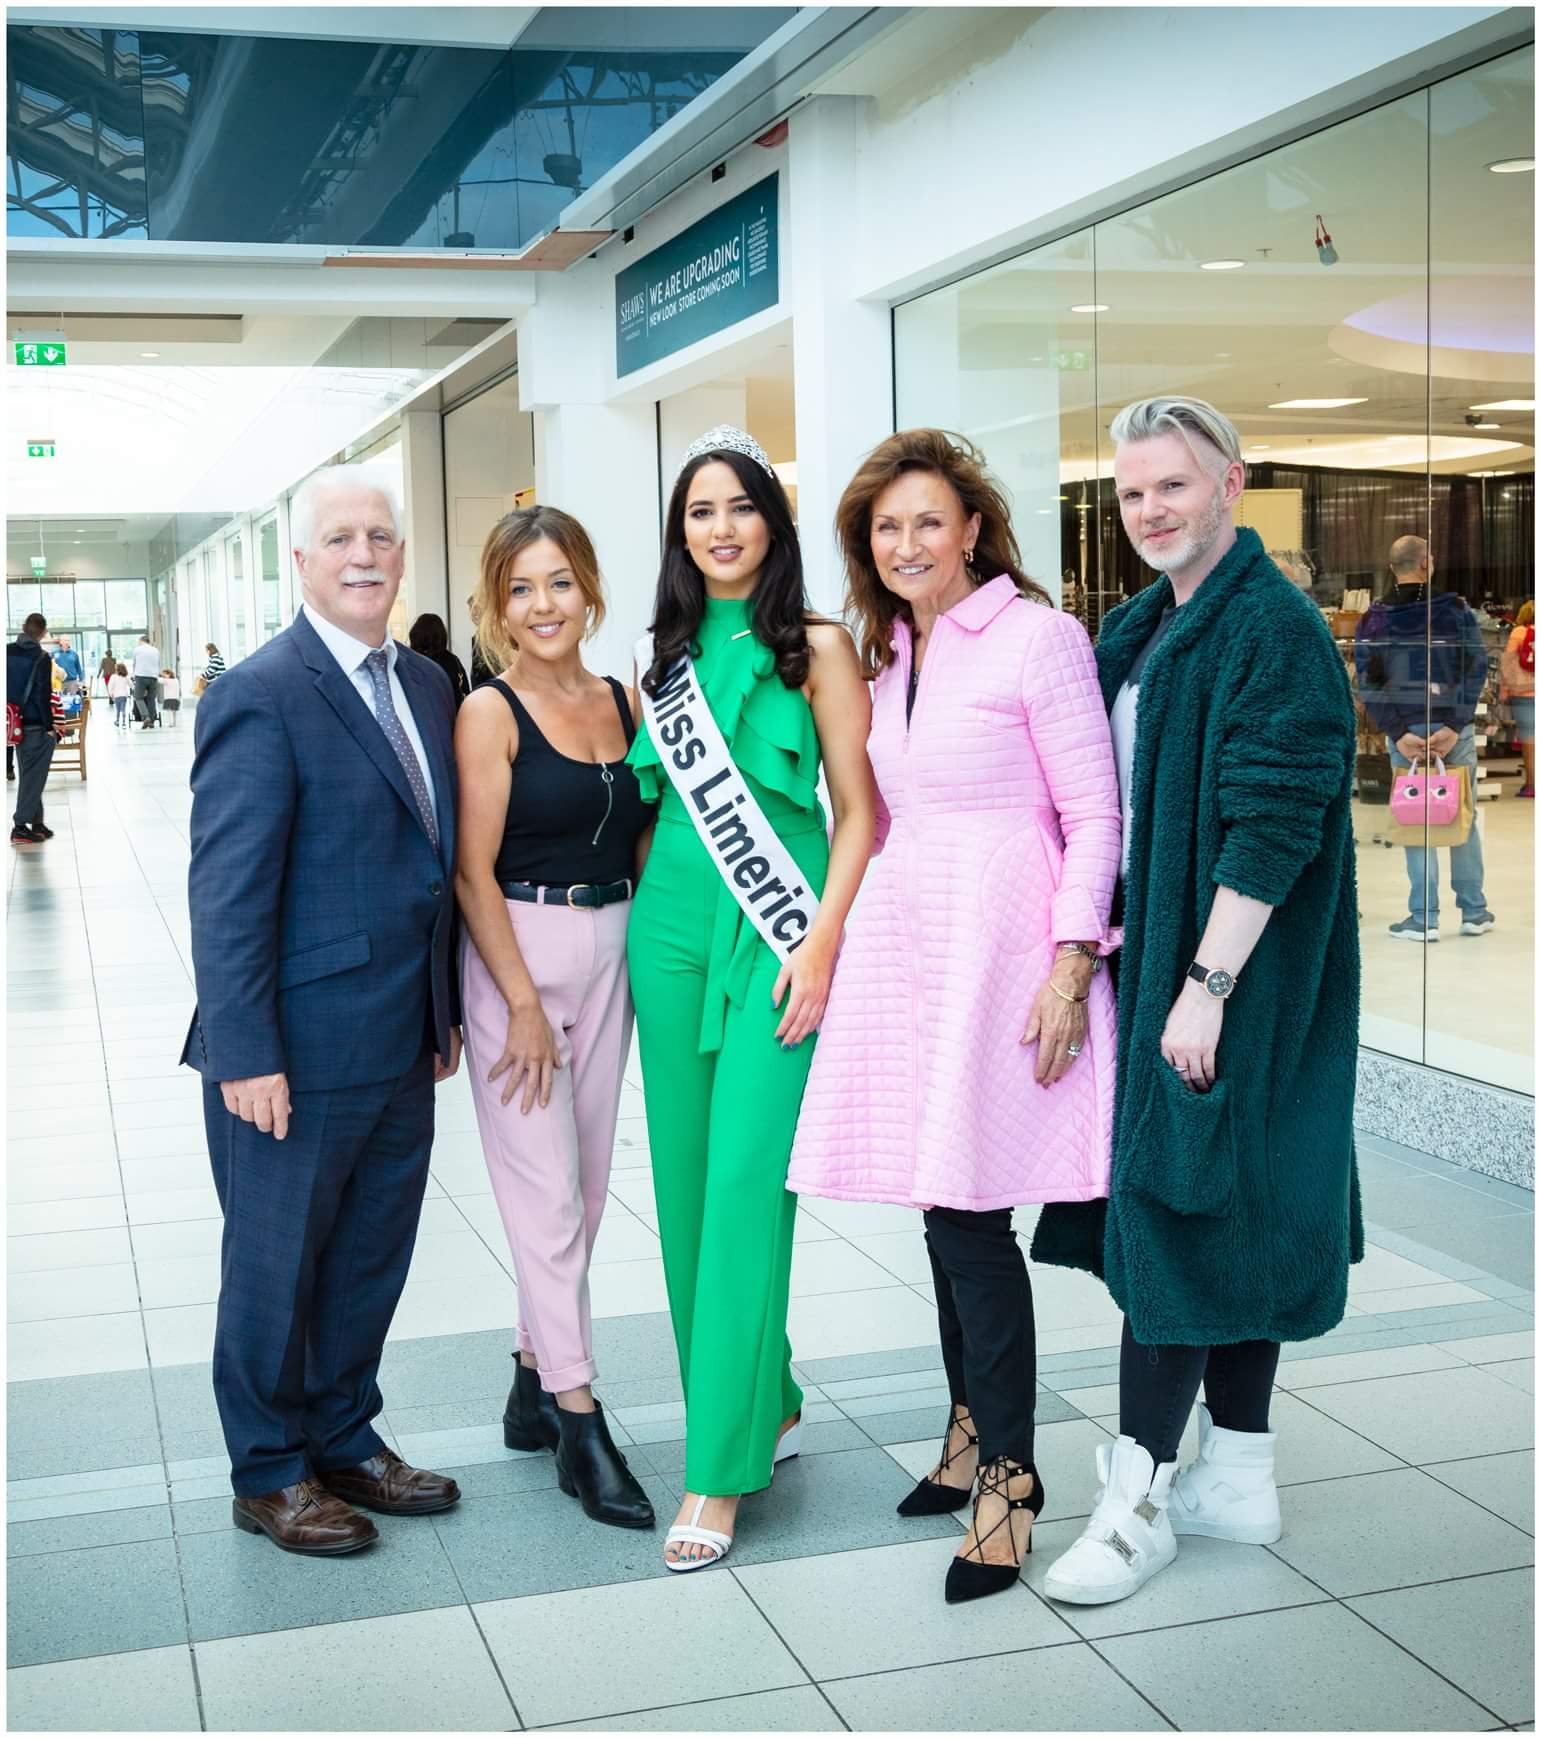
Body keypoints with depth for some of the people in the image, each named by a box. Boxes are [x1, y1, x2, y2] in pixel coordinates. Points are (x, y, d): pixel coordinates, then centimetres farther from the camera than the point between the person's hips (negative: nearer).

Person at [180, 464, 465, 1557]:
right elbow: (226, 892, -17)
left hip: (401, 1049, 7)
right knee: (276, 1267, 9)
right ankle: (270, 1474, 26)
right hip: (297, 1051, -7)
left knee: (371, 1261, 18)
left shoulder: (427, 686, 10)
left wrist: (443, 1009, 13)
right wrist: (246, 1055, -19)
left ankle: (346, 1441, 35)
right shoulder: (260, 698, -14)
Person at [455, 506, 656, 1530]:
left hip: (612, 951, 6)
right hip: (517, 953, -6)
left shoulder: (624, 702, 8)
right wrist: (525, 1003, -13)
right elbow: (475, 871, -10)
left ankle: (535, 1382, 27)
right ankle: (578, 1419, 5)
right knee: (547, 1194, -4)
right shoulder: (491, 713, -7)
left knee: (587, 1186, 11)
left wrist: (647, 955, 4)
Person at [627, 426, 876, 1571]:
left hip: (775, 937, -5)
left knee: (745, 1184, -9)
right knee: (683, 1182, 8)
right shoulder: (670, 654, 13)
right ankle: (766, 1401, 26)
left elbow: (858, 810, -5)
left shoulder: (815, 647, -1)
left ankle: (723, 1466, -2)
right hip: (670, 929, 6)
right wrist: (641, 911, 11)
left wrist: (822, 939, -14)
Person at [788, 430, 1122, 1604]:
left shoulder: (1037, 637, -5)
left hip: (1002, 943, -7)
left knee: (970, 1208, -8)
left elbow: (1095, 813, -8)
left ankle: (1008, 1472, 4)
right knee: (942, 1203, 10)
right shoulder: (888, 655, 16)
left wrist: (1072, 963, -15)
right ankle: (973, 1434, 24)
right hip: (903, 937, 7)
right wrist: (831, 941, 16)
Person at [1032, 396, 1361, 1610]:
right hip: (1154, 964, 9)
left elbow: (1274, 827, -21)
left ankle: (1139, 1499, 5)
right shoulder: (1139, 631, 12)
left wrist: (1206, 986, -22)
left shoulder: (1277, 629, -15)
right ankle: (1238, 1478, 24)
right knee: (1230, 1223, 14)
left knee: (1177, 1211, -5)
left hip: (1231, 980, -9)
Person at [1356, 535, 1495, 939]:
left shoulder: (1372, 619, 1)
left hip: (1404, 731, 0)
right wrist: (1454, 727, -11)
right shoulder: (1455, 609, -1)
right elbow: (1477, 668, -8)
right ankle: (1474, 912, 16)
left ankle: (1424, 919, 4)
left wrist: (1398, 734, -8)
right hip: (1453, 727, 0)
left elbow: (1368, 683, -6)